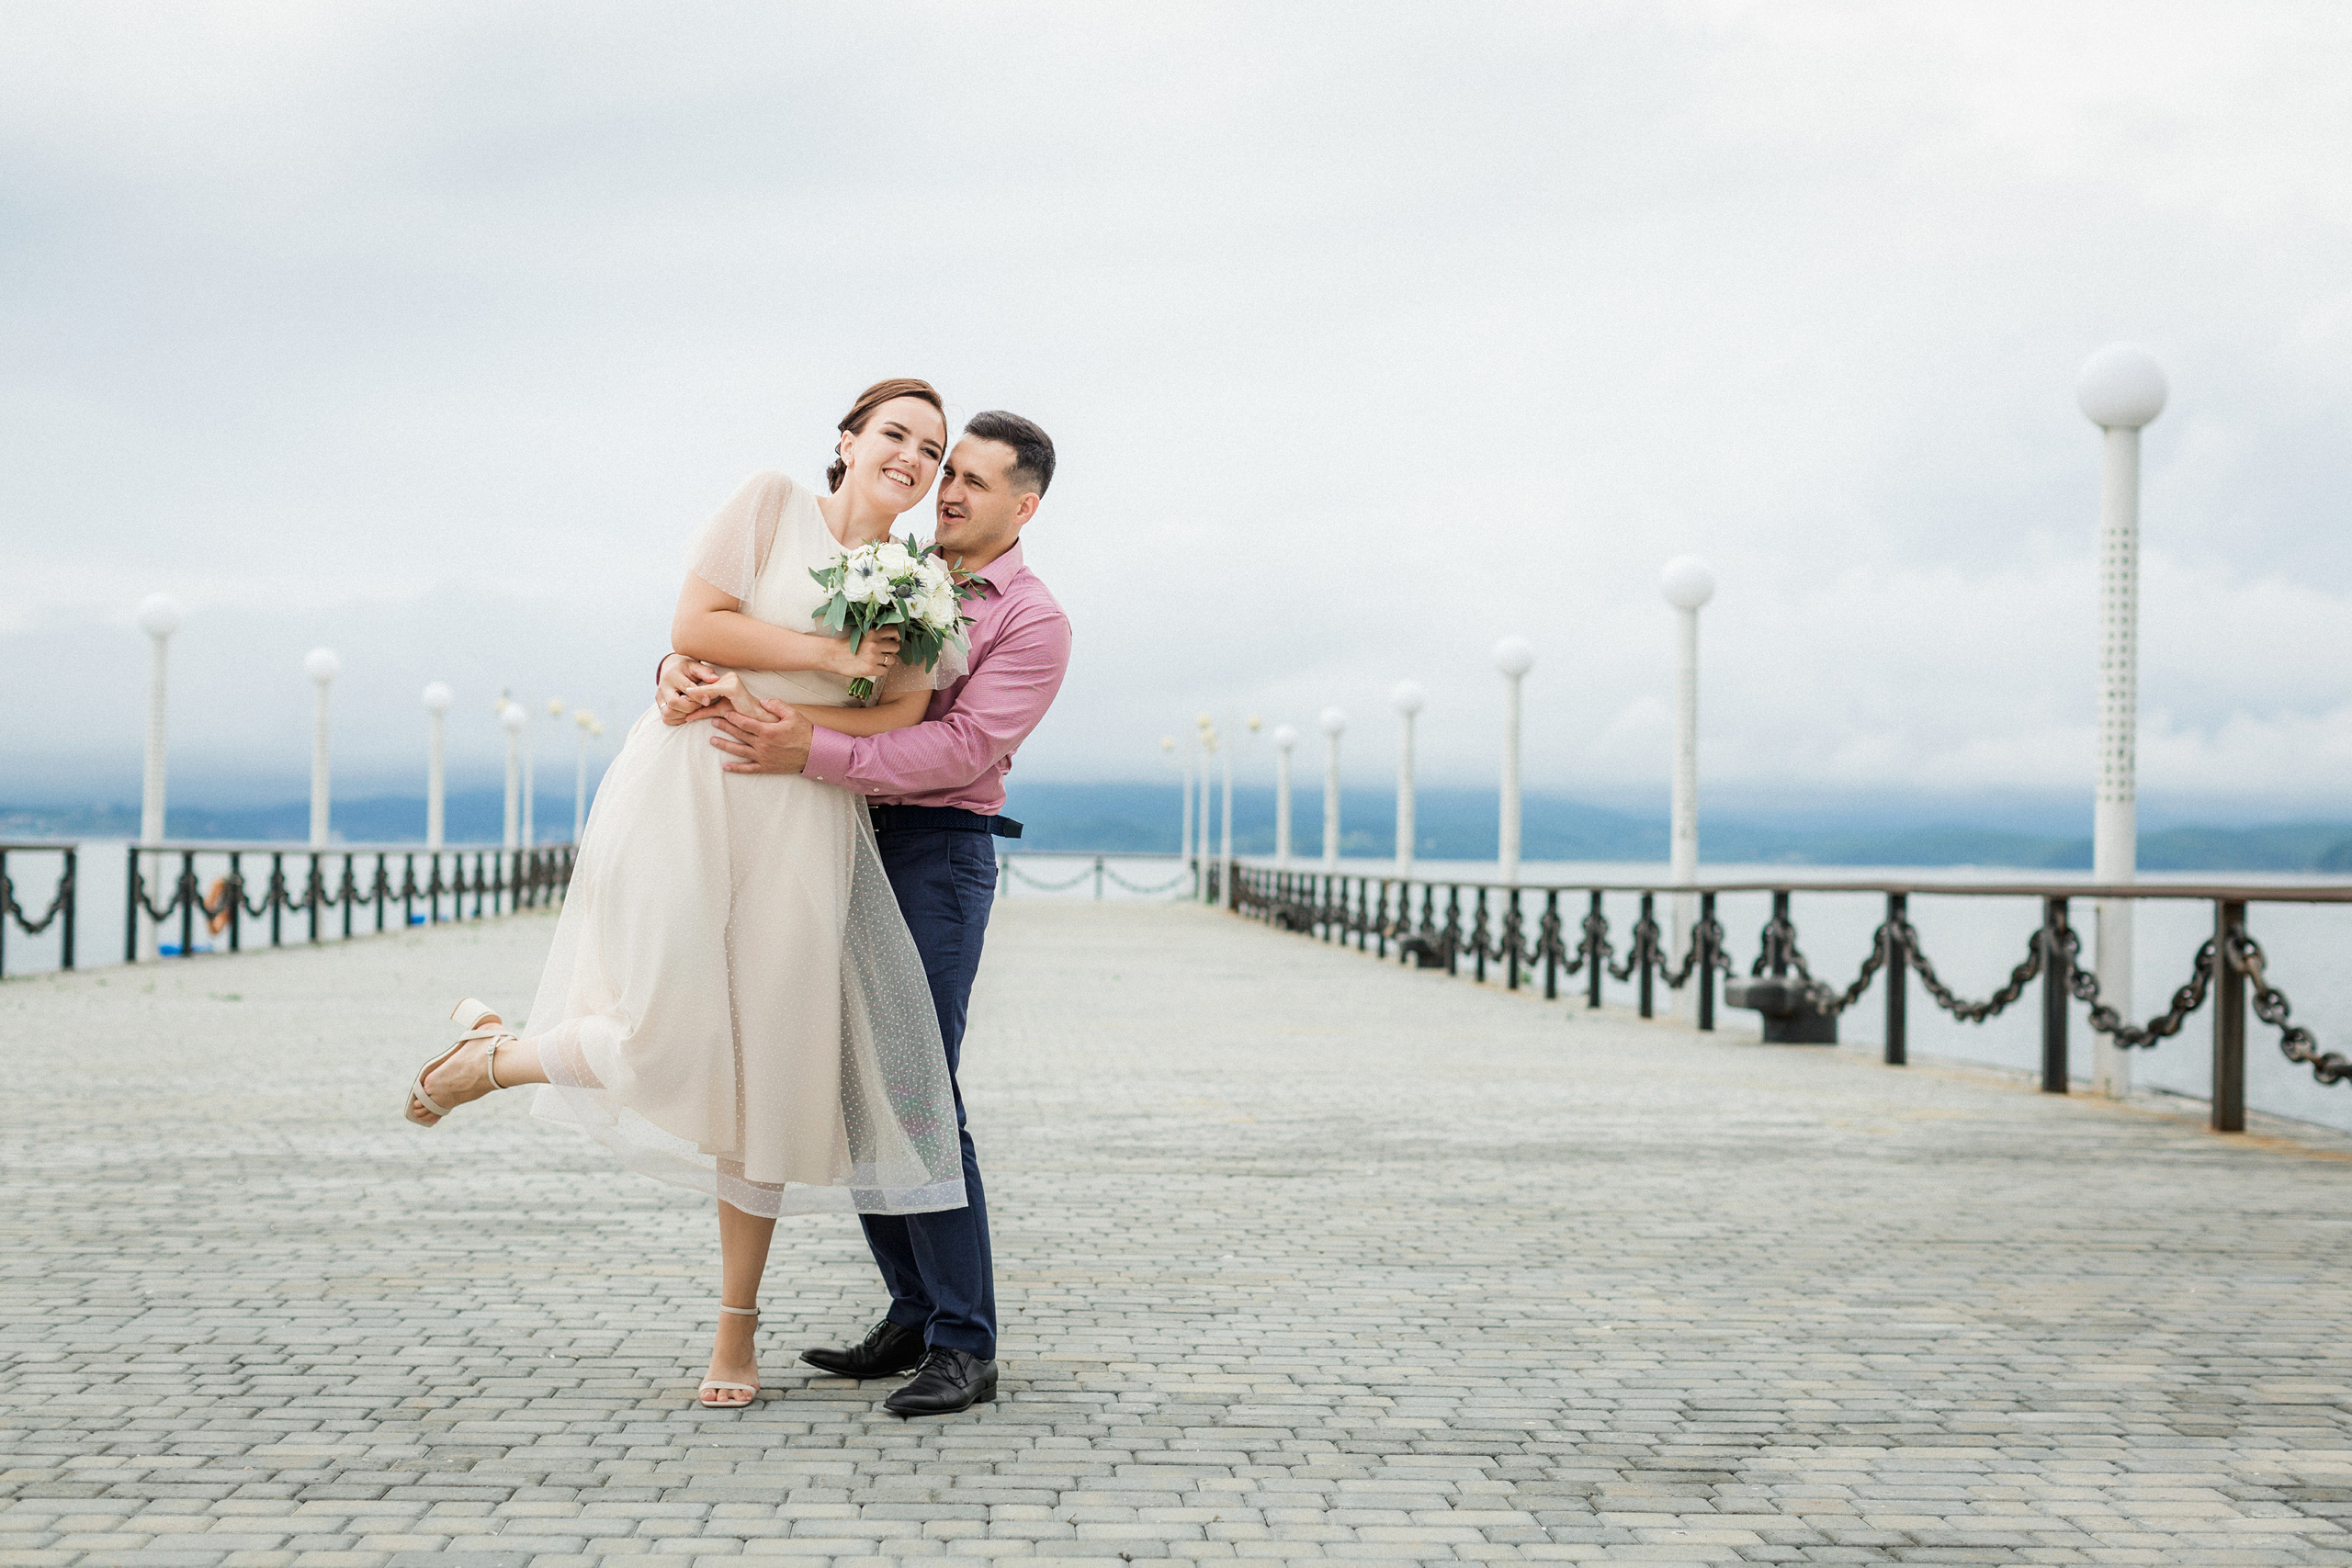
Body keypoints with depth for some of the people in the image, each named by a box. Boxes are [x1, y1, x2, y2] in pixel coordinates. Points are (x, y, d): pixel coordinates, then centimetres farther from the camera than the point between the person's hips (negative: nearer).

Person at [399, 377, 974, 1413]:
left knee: (766, 1067, 2)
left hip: (800, 826, 4)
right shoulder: (772, 505, 4)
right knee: (671, 1048, -13)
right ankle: (491, 1052, 20)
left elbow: (905, 717, -1)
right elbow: (694, 626, -7)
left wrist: (780, 715, -14)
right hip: (688, 791, -4)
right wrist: (830, 655, -9)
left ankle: (736, 1331, 15)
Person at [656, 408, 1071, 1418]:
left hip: (939, 850, -6)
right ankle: (913, 1317, 16)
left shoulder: (1033, 623, -3)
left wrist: (812, 753, -28)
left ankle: (964, 1346, -6)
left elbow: (963, 747, -18)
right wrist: (686, 663, -9)